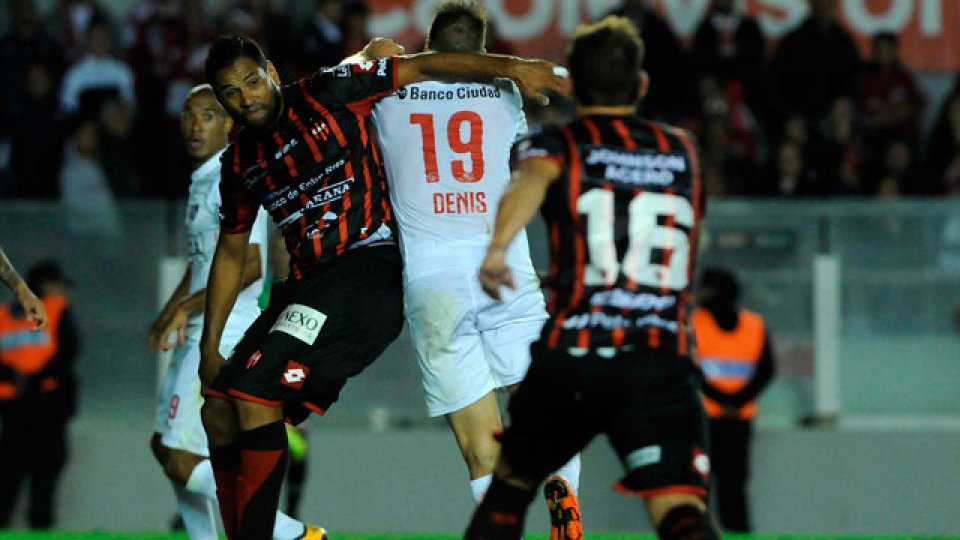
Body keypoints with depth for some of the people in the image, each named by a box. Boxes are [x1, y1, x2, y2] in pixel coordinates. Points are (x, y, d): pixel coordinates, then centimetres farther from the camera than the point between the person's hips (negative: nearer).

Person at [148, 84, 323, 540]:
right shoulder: (201, 180, 17)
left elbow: (249, 264, -23)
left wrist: (186, 307, -18)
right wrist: (167, 317, 22)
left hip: (223, 338, -10)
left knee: (182, 462, -13)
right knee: (166, 446, 16)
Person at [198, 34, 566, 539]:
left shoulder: (326, 93, -4)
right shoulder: (240, 161, 15)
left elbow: (420, 67, -4)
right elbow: (231, 253, 24)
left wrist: (510, 67, -13)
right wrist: (209, 347, 22)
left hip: (370, 265, -8)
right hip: (308, 282, 8)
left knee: (256, 394, -21)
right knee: (218, 410, 5)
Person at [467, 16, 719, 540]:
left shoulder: (556, 145, 9)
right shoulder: (682, 151, 19)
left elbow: (531, 180, -17)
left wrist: (497, 248, -37)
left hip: (570, 359, 0)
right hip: (663, 361, 1)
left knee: (509, 483, 25)